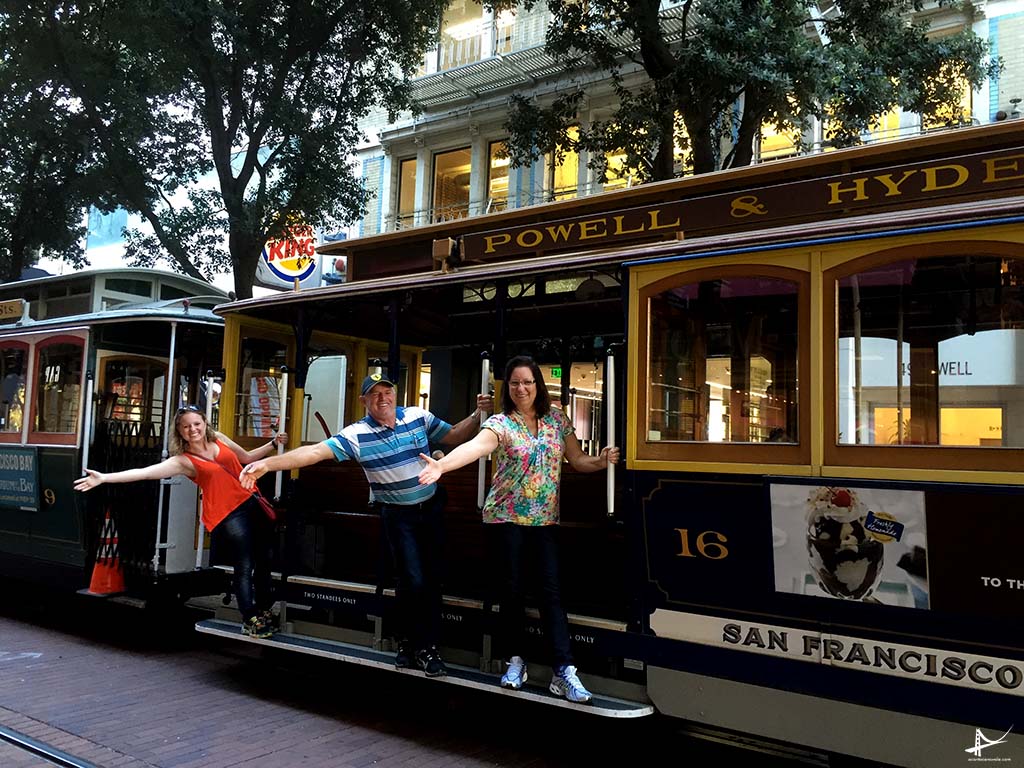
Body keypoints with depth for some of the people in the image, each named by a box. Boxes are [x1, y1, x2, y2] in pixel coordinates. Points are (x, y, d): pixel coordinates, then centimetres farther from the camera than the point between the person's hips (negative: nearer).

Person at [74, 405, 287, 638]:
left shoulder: (218, 438, 8)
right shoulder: (184, 461, -8)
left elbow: (247, 457, 22)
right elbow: (146, 472, -18)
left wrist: (273, 444, 14)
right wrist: (104, 477, -27)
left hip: (252, 503, 6)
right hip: (228, 514, -6)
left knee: (263, 560, 14)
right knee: (245, 567, -6)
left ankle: (264, 611, 31)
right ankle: (250, 620, 9)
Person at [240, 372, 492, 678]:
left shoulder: (418, 416, -4)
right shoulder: (356, 435, -13)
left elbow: (454, 436, 7)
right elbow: (315, 451, -21)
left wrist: (478, 414, -8)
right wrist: (267, 464, -30)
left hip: (431, 508, 3)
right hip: (398, 515, -3)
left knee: (432, 578, 5)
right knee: (413, 580, -9)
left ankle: (427, 646, 18)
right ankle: (409, 643, 12)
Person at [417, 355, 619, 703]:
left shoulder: (556, 418, 4)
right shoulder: (500, 423, -9)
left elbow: (577, 460, 10)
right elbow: (477, 445, -30)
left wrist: (602, 462, -12)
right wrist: (442, 465, -49)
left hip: (545, 518, 2)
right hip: (507, 516, -2)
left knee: (551, 590, -4)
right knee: (512, 588, 4)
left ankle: (563, 671, -4)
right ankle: (514, 660, 21)